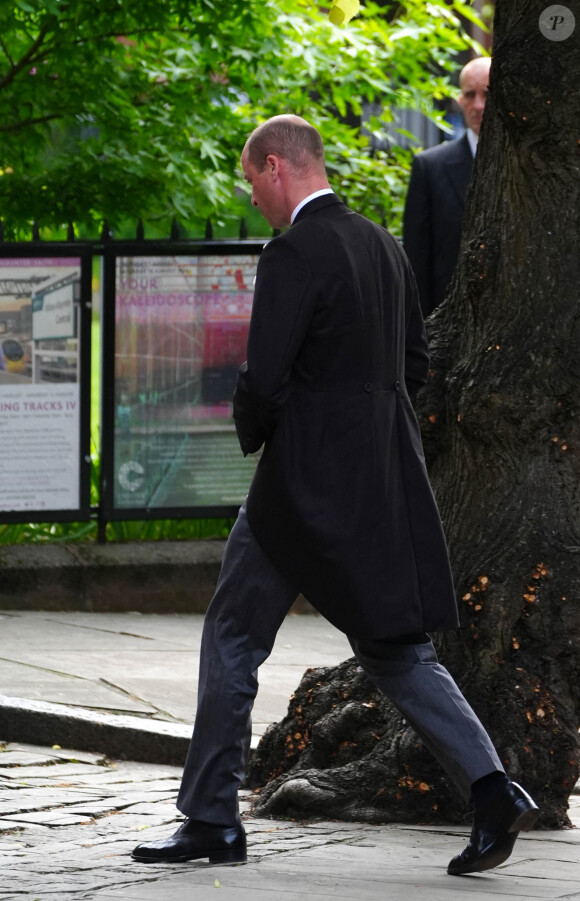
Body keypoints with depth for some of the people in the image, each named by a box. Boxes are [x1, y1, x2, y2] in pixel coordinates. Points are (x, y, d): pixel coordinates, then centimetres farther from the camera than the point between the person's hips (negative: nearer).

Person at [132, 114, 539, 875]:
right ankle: (490, 790, -6)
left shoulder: (295, 253, -15)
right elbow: (414, 363, 18)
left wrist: (252, 433, 0)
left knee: (233, 639, 6)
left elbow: (263, 380, -20)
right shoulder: (383, 246, 10)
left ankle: (211, 819, 11)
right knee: (395, 647, 10)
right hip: (387, 481, 8)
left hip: (309, 483, -7)